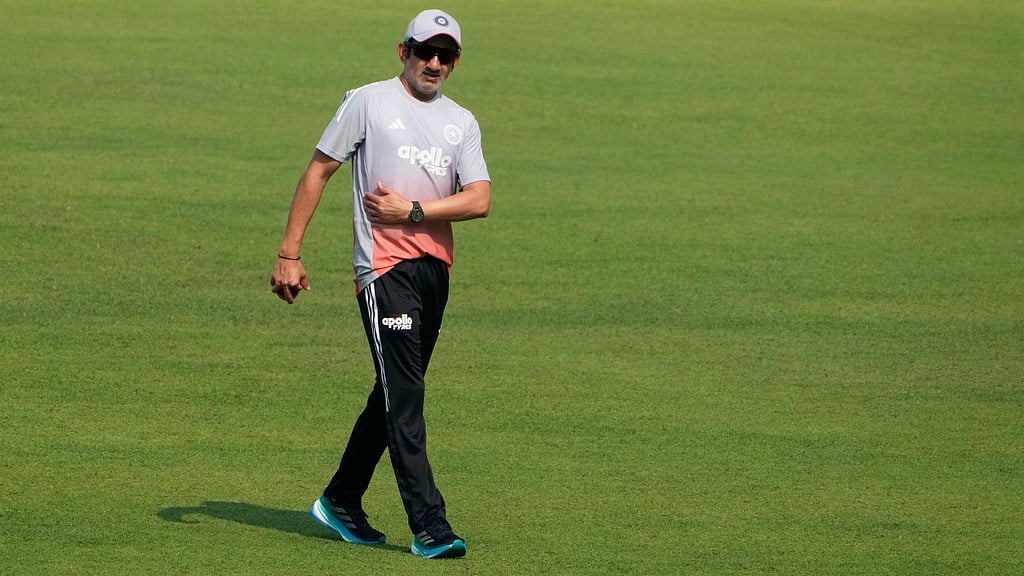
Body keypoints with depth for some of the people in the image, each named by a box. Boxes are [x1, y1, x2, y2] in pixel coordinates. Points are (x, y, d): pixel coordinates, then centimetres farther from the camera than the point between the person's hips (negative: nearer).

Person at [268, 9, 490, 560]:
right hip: (385, 267, -6)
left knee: (397, 394, 11)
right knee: (404, 396, -12)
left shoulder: (461, 121, 15)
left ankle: (341, 502, 26)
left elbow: (479, 200, 3)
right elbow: (318, 170, 3)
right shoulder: (368, 102, 3)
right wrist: (289, 253, -4)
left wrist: (412, 211, -10)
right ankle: (429, 527, -17)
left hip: (435, 266, 6)